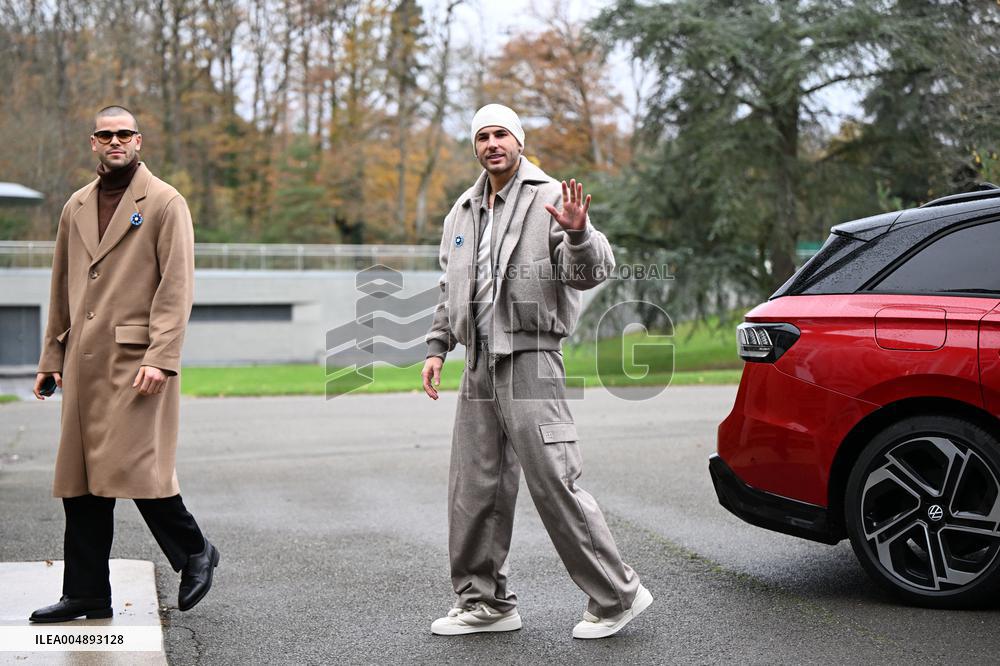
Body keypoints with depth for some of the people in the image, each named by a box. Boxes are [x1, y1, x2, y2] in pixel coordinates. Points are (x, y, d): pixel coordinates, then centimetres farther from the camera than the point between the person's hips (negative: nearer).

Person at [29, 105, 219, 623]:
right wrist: (51, 357, 18)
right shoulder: (76, 208, 17)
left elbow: (177, 288, -9)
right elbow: (61, 289, 22)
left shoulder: (165, 203, -1)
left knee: (134, 464, -12)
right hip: (84, 365, 6)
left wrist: (161, 358, -17)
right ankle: (86, 595, 15)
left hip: (137, 361, -6)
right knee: (78, 479, 6)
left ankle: (195, 551, 12)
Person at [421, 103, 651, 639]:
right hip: (479, 367, 8)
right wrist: (436, 347, 17)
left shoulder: (548, 199, -5)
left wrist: (578, 234, -34)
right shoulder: (462, 213, 17)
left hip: (529, 362, -7)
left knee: (554, 485, -8)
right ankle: (485, 603, 23)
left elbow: (592, 272, -14)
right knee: (474, 490, 10)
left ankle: (616, 596, 5)